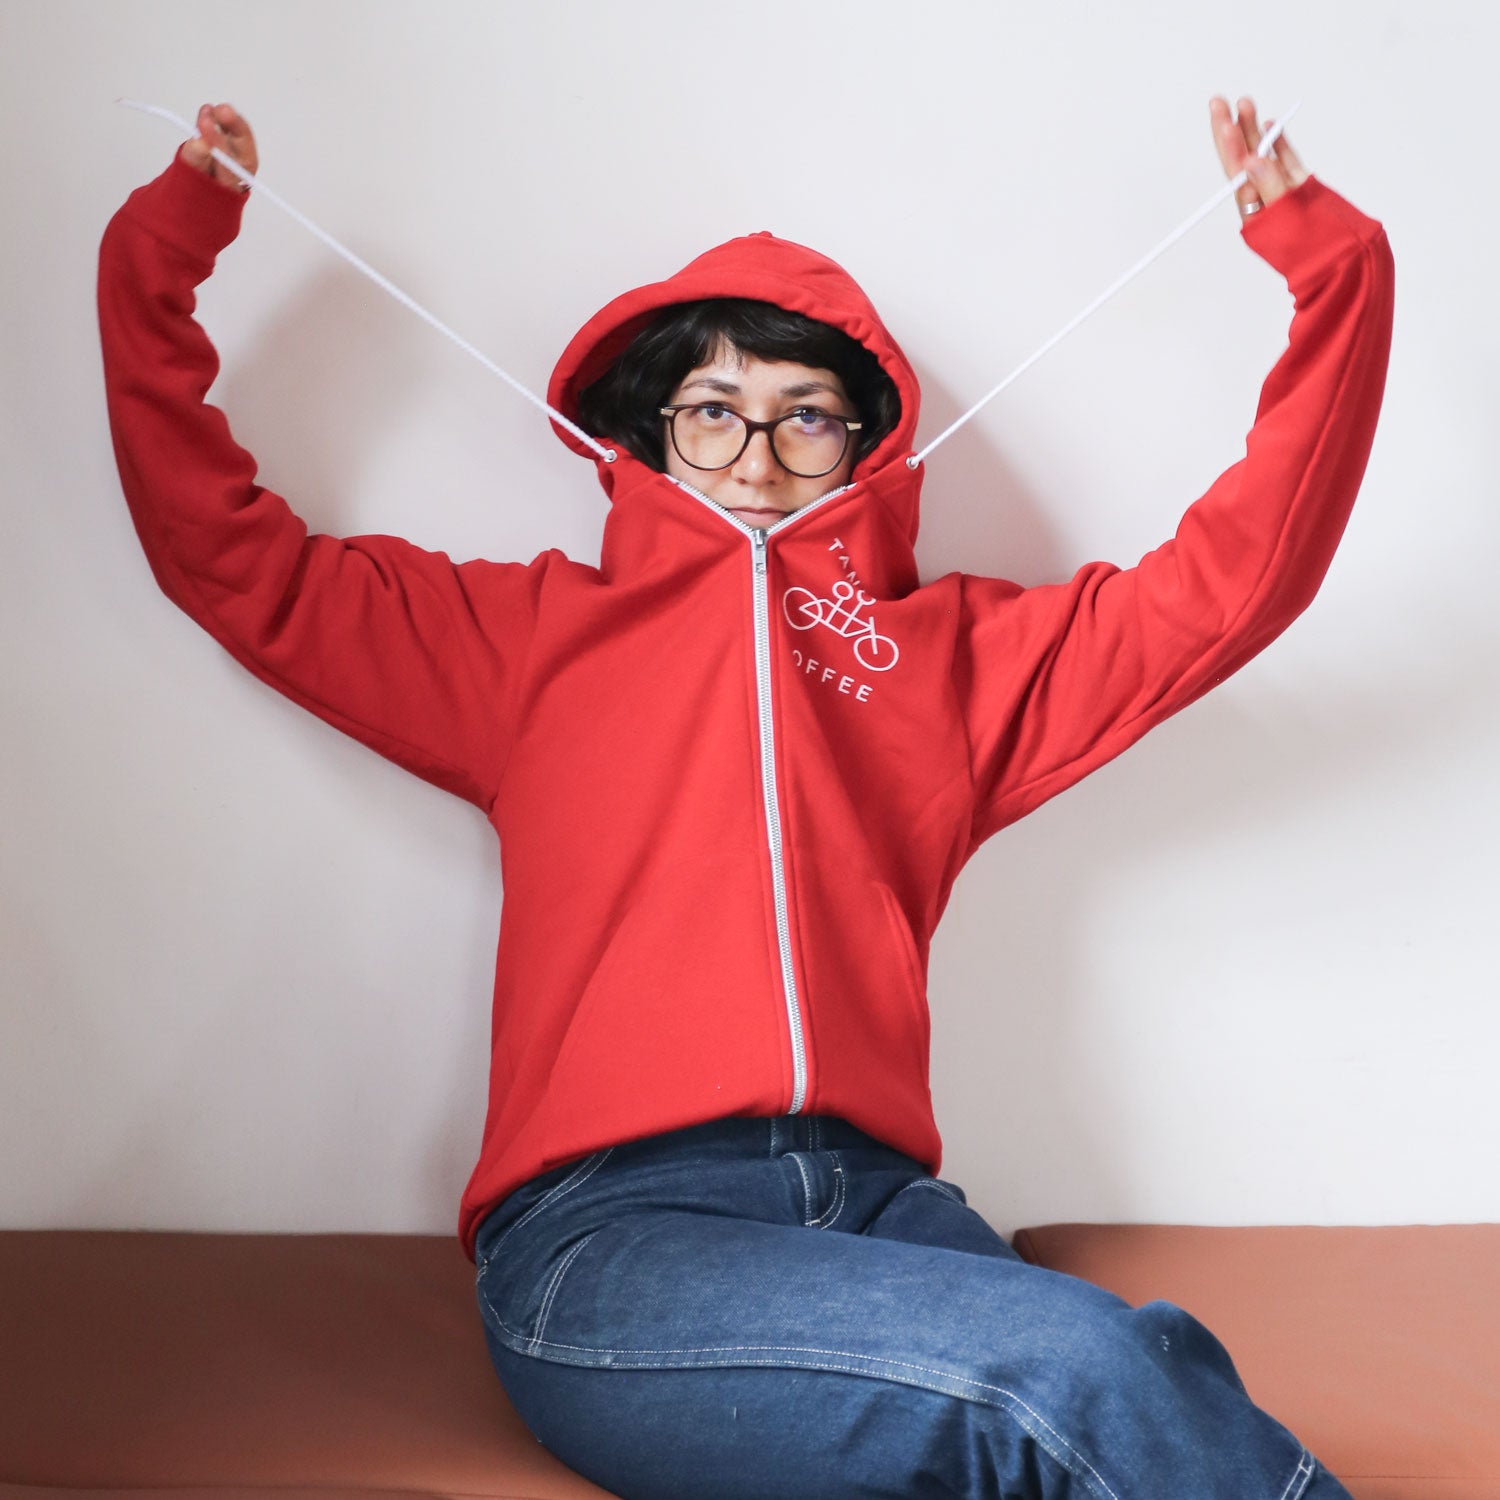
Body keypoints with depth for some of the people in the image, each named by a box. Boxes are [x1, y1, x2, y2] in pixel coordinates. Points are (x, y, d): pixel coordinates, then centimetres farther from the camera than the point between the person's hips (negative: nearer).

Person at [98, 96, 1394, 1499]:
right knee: (1085, 1370, -30)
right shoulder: (528, 633, 21)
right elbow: (223, 548, 25)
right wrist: (162, 252, 28)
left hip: (873, 1196, 3)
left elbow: (1237, 574, 19)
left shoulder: (962, 649, 23)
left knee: (1149, 1385, -32)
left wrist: (1331, 268, 14)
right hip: (600, 1228, -2)